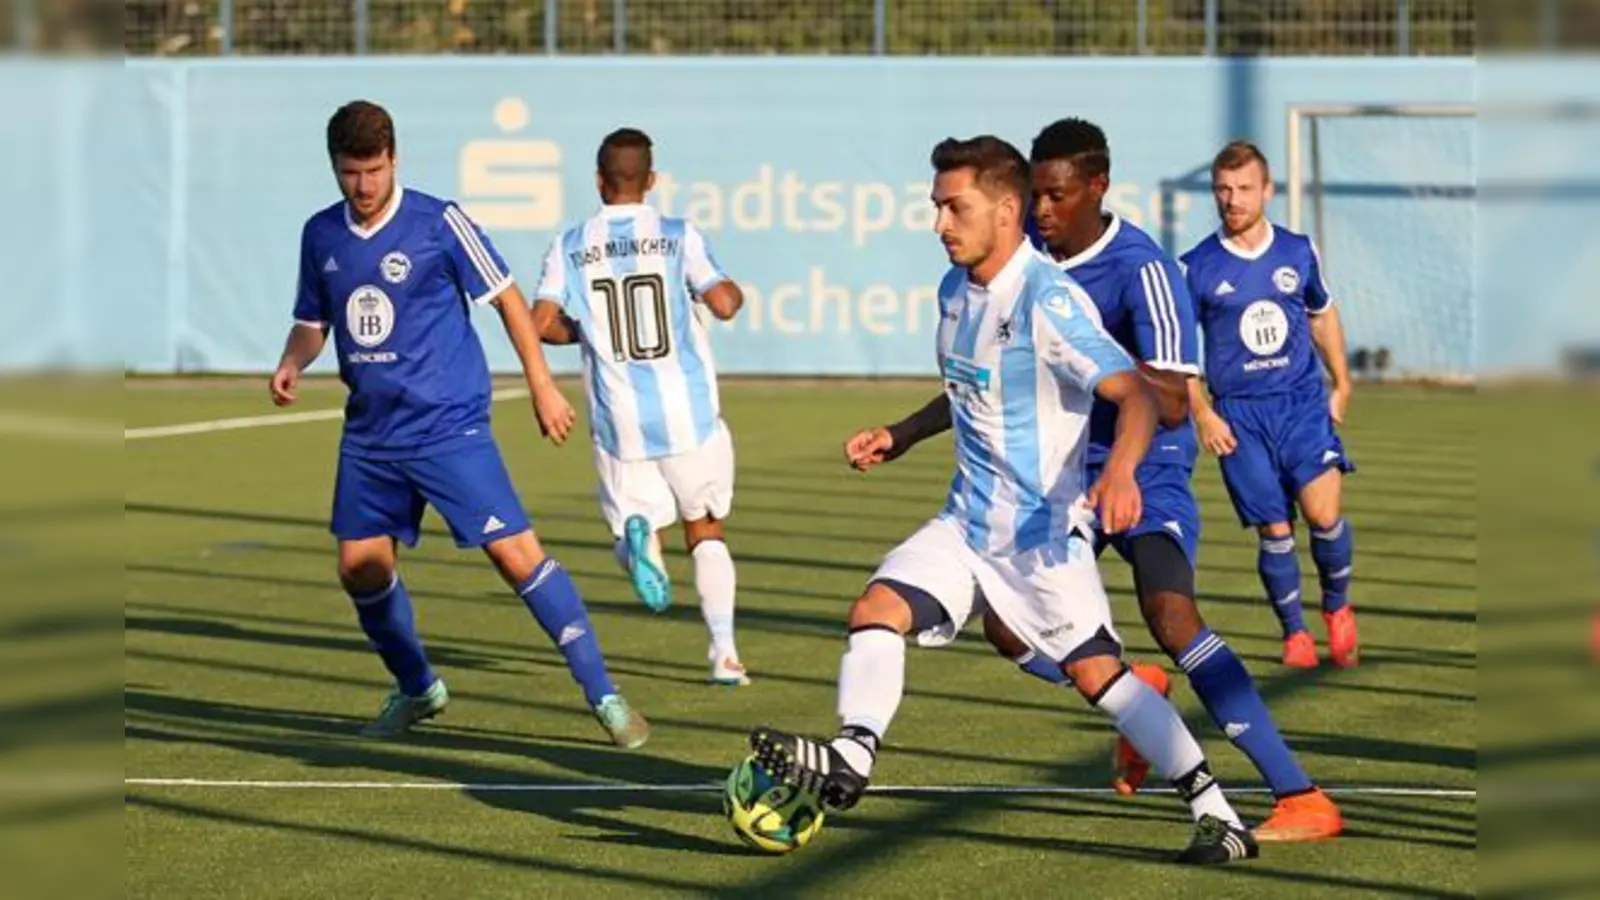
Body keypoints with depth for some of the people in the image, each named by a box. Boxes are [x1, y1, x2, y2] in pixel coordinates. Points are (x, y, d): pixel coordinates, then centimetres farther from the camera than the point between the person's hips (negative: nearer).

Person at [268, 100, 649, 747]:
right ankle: (416, 689, 29)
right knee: (359, 567, 6)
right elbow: (313, 322, 17)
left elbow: (505, 298, -3)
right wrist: (291, 365, -4)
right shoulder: (320, 236, 5)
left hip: (450, 426, -6)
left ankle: (602, 695, -6)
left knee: (516, 553, -12)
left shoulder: (438, 223, -11)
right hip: (371, 433, 6)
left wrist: (542, 385, -3)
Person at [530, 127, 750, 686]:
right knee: (706, 532, 16)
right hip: (689, 414, 0)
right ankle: (724, 651, 5)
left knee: (631, 521, 15)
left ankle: (637, 538, -23)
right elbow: (724, 304, -9)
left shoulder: (570, 247, 2)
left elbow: (541, 324, -5)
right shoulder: (677, 236, -3)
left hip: (619, 423, 0)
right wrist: (736, 290, 14)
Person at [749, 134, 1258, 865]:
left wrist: (1120, 471, -45)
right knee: (877, 609, -14)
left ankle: (1215, 812, 0)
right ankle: (850, 762, -20)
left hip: (1043, 529, -7)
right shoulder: (955, 290, 7)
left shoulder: (1048, 301, -20)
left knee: (1098, 674, -8)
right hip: (967, 521, 7)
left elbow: (1134, 395, -27)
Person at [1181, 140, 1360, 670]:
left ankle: (1337, 609, 11)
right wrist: (1202, 414, -3)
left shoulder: (1299, 252, 5)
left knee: (1323, 512, -15)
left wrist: (1341, 383, 16)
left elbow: (1322, 315, 21)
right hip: (1239, 415, -1)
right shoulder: (1196, 267, -2)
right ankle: (1294, 632, 19)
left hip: (1303, 401, 1)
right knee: (1274, 530, -2)